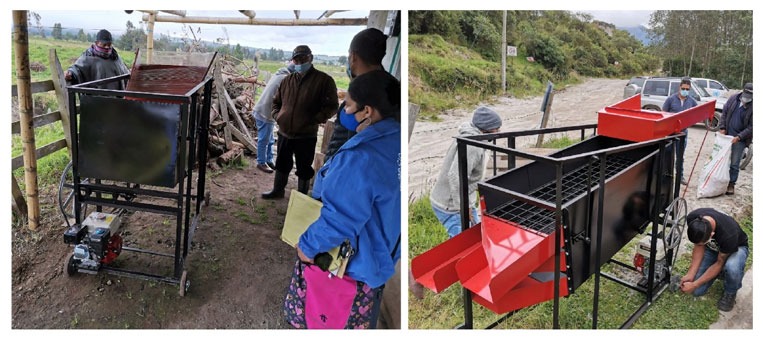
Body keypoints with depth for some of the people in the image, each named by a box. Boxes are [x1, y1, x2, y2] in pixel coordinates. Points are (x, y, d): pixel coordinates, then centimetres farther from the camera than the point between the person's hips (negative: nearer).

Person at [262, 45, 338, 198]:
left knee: (304, 168, 8)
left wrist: (313, 121, -18)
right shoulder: (287, 80, 8)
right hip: (284, 133, 5)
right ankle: (278, 190, 39)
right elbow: (276, 101, 21)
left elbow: (331, 106, -12)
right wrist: (277, 115, 3)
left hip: (306, 136, -5)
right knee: (282, 163, 20)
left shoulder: (324, 80, -9)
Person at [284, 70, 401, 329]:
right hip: (380, 250, 8)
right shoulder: (394, 139, -8)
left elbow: (339, 220, -31)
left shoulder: (360, 159, -37)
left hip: (348, 261, -8)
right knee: (359, 316, 30)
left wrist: (307, 244, -15)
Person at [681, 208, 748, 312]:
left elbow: (719, 263, -26)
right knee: (697, 291, -9)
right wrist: (690, 274, -22)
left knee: (732, 268, -41)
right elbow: (699, 247, -15)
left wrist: (694, 285, -25)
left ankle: (730, 293, -7)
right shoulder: (692, 219, -32)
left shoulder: (728, 235, -42)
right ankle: (721, 272, 19)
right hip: (712, 247, 4)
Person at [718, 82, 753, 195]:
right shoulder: (733, 99, -1)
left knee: (734, 164, 2)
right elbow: (724, 113, 9)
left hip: (740, 139, -4)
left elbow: (751, 127, -13)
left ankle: (731, 184, 13)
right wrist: (722, 128, -1)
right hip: (726, 135, 4)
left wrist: (739, 137, -20)